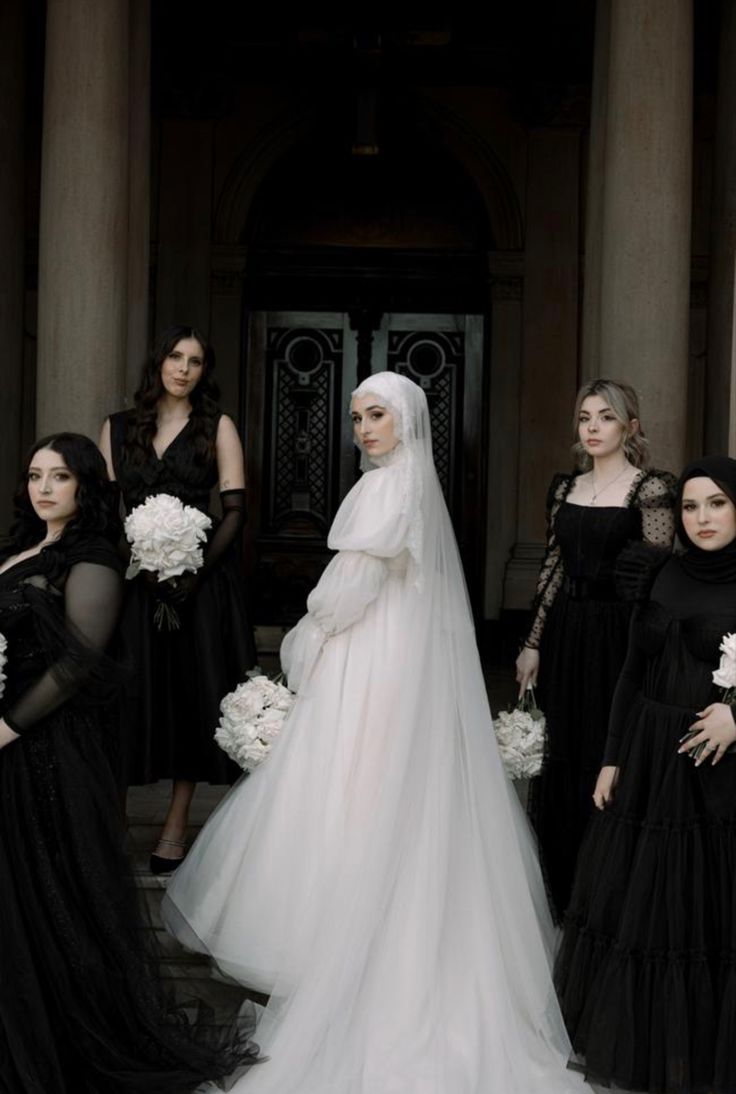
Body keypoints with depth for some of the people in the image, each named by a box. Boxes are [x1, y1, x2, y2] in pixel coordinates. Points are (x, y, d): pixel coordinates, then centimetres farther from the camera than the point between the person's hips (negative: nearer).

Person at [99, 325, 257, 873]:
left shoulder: (218, 427, 4)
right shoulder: (119, 428, 11)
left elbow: (235, 510, -1)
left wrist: (197, 570, -13)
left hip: (201, 579, -1)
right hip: (135, 579, 1)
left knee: (193, 691, 2)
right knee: (131, 694, -1)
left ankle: (176, 825, 10)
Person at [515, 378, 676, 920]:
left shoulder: (650, 489, -8)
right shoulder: (565, 487, 10)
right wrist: (534, 644, 10)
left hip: (617, 639, -6)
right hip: (564, 637, 6)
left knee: (608, 765, 0)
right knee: (558, 766, 11)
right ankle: (563, 899, 25)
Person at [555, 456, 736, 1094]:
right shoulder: (665, 579, 6)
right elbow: (634, 674, 9)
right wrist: (612, 760, 8)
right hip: (649, 761, 4)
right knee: (636, 899, 11)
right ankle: (636, 1039, 29)